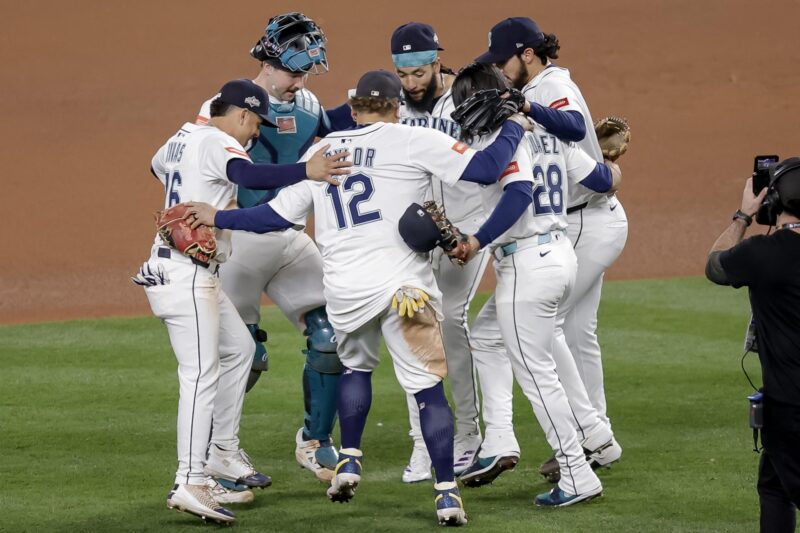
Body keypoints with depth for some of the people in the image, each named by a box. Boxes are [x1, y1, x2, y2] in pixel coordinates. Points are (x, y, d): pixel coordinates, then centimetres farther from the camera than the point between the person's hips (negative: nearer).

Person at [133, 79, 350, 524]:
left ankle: (223, 452, 27)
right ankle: (191, 483, -22)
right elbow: (247, 174, -35)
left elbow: (158, 166, 39)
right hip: (186, 274, -11)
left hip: (197, 277, 11)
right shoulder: (218, 143, -14)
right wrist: (306, 171, -47)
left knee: (239, 348, 22)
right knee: (202, 373, -15)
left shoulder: (183, 138, 16)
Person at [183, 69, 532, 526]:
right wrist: (514, 126, 10)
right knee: (428, 386, 0)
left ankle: (349, 462, 27)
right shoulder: (412, 141, -1)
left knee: (355, 366, 31)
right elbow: (486, 168, -6)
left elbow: (279, 214, 12)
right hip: (404, 284, -4)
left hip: (345, 291, 4)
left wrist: (219, 218, 20)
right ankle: (447, 493, -6)